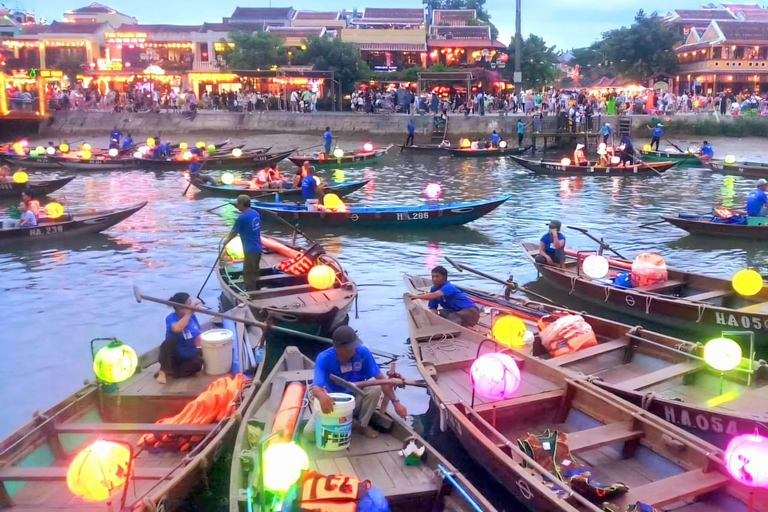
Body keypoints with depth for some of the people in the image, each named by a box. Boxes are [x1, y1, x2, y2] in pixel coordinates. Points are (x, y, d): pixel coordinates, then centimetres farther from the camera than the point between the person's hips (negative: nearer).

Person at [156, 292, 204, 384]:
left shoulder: (192, 316, -3)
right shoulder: (171, 318, -19)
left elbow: (199, 333, 10)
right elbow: (177, 328, -43)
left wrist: (200, 337, -13)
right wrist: (189, 312, -38)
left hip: (189, 356, 4)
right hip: (174, 356, -3)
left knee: (197, 364, -28)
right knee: (171, 340, -33)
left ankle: (170, 371, -6)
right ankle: (163, 371, -20)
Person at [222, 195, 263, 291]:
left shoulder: (242, 217, -16)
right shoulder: (255, 213, 8)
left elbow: (234, 232, -3)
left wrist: (226, 241, 14)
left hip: (250, 250, -9)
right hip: (258, 248, 9)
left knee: (248, 274, -1)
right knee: (254, 272, 19)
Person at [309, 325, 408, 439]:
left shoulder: (363, 352, -18)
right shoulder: (324, 358, -24)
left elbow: (381, 379, -16)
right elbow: (316, 388, -36)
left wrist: (395, 402, -28)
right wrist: (322, 396, -61)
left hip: (357, 400, 1)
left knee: (375, 387, -30)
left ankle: (363, 425, -5)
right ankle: (353, 424, -1)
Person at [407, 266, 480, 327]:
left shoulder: (448, 287, -24)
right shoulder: (434, 289, 0)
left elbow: (434, 295, -42)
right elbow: (433, 308, -3)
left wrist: (417, 297, -48)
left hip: (469, 310, -9)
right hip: (455, 311, 9)